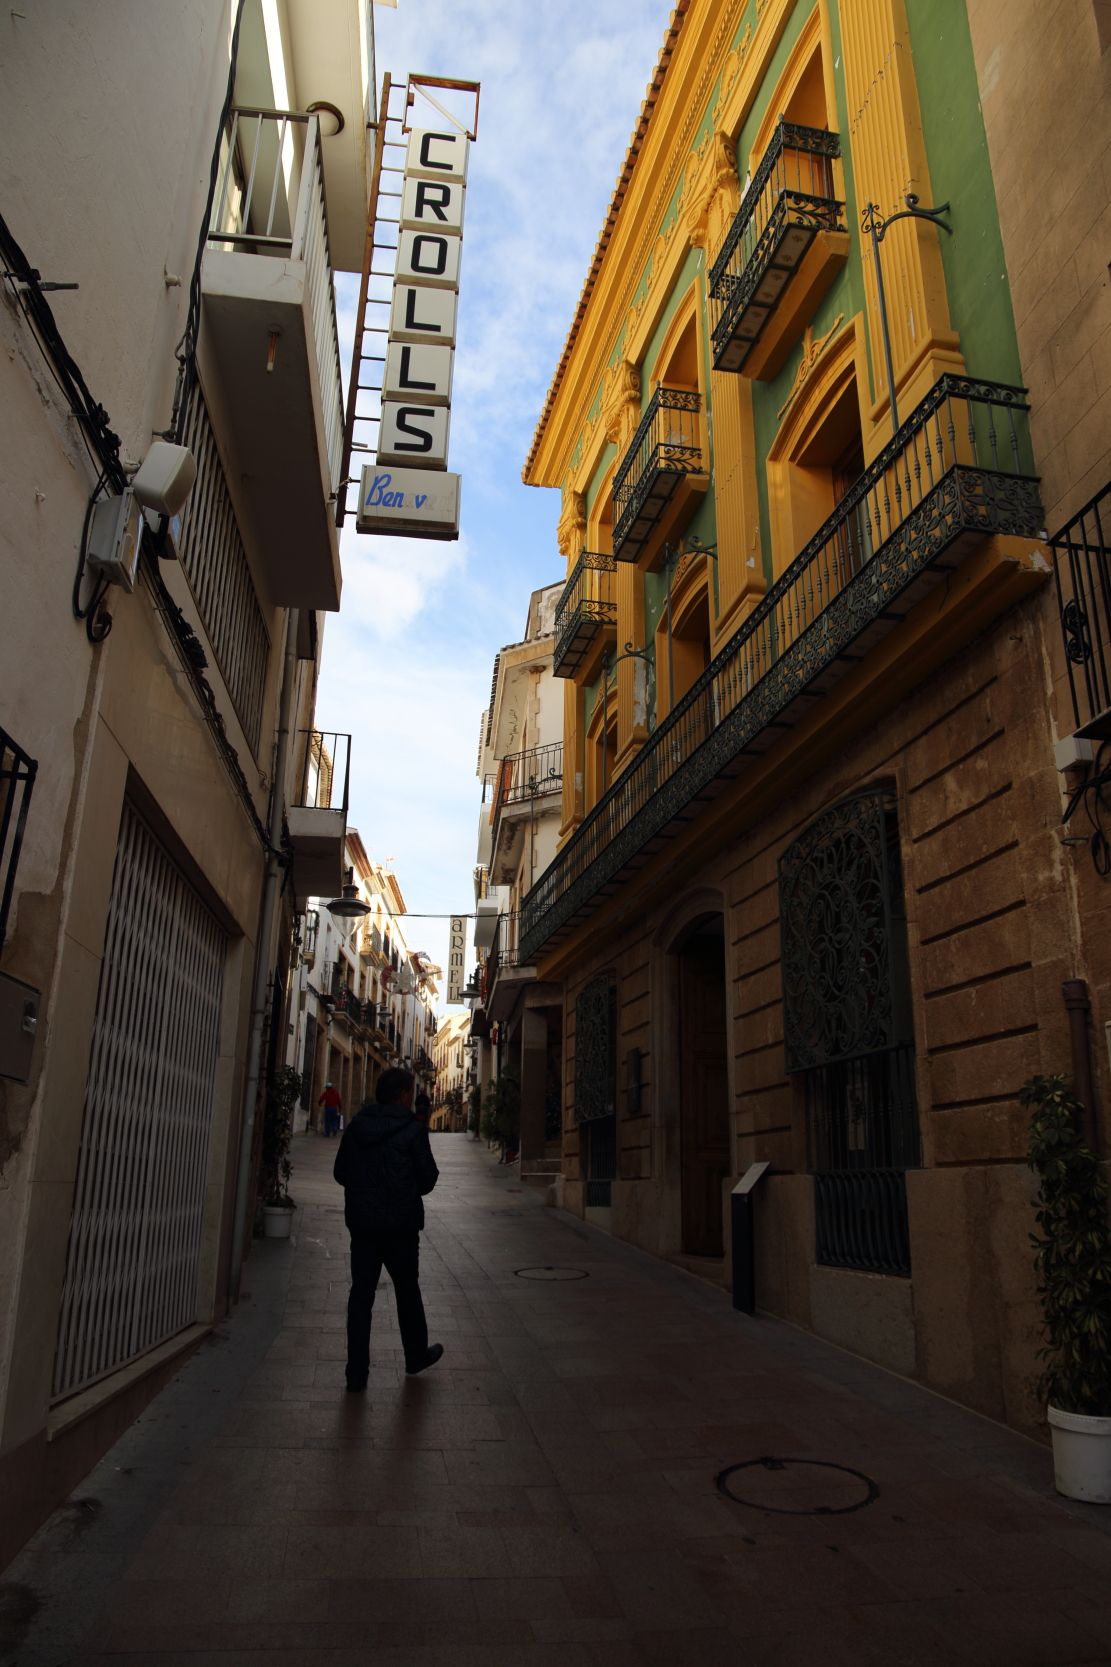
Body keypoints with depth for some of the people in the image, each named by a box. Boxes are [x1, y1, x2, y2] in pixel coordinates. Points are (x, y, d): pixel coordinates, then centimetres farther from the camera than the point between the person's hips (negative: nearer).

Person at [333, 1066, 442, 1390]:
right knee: (407, 1291, 14)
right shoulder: (412, 1129, -13)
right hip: (400, 1224, -3)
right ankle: (416, 1356, 31)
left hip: (360, 1221, 4)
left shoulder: (356, 1126, 1)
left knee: (360, 1294, 9)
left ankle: (356, 1373, 10)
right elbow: (428, 1178, -9)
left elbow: (340, 1173, 7)